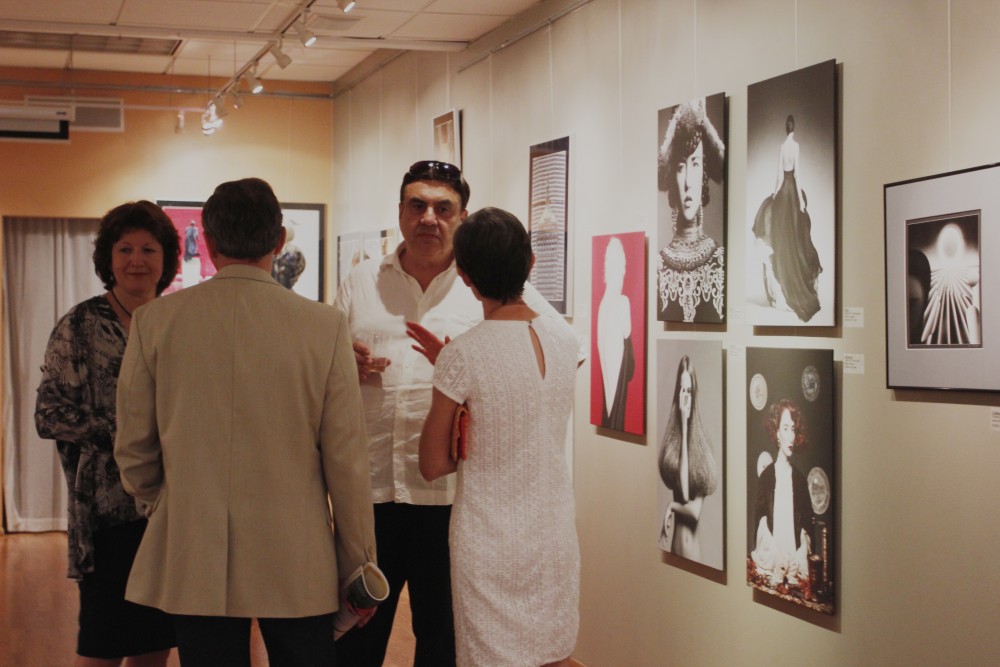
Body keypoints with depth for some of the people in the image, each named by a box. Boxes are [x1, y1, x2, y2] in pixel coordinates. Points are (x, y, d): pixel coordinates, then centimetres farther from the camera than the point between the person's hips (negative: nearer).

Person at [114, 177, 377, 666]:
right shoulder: (325, 325, -7)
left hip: (193, 564, 1)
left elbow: (133, 450, 4)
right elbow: (345, 458, -5)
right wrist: (358, 564, 5)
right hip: (297, 564, -1)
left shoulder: (155, 321, -4)